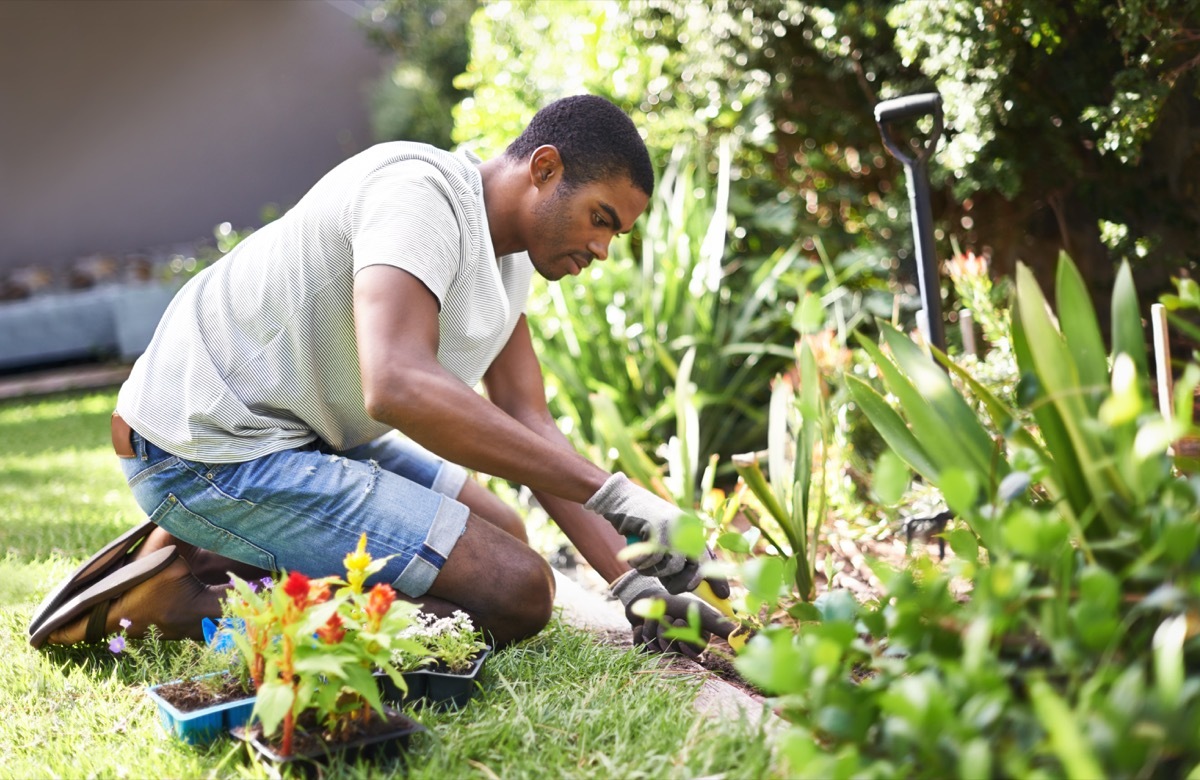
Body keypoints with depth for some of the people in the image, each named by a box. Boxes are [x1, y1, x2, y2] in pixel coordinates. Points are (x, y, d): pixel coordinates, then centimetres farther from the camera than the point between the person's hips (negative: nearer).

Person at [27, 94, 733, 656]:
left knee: (502, 533, 19)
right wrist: (613, 494, -36)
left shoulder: (511, 250, 9)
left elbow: (528, 429, 6)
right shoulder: (422, 190, -21)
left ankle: (213, 559, 9)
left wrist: (630, 579, -4)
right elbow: (398, 386, -38)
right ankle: (185, 598, -11)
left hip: (302, 432, 10)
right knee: (514, 590, -13)